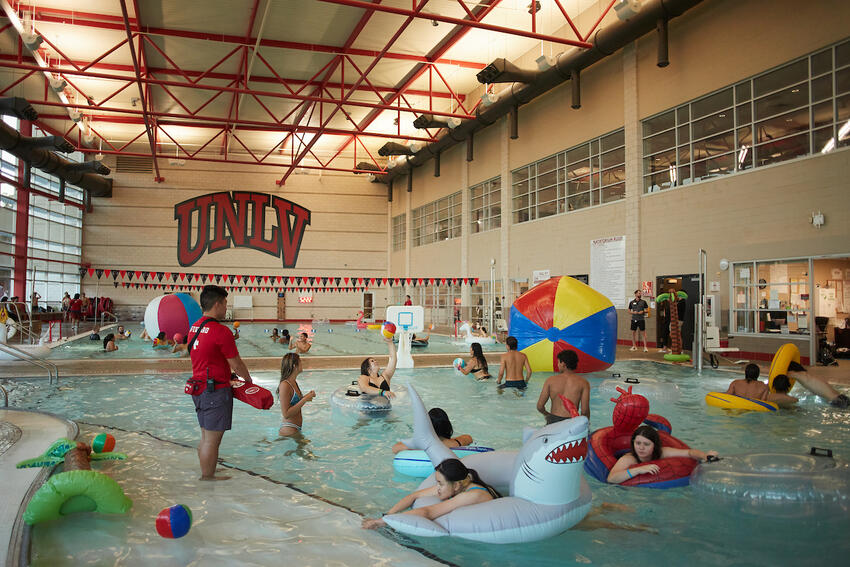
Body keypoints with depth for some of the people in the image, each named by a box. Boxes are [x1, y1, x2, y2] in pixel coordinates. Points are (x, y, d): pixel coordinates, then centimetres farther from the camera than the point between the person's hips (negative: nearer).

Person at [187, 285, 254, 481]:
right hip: (216, 391, -10)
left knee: (205, 436, 19)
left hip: (198, 387, 10)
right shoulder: (221, 331, -18)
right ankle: (208, 478, 7)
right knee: (212, 439, 0)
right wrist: (248, 379, 5)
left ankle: (205, 474, 29)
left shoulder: (194, 327, 10)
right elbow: (236, 364, -13)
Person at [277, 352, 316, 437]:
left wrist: (306, 396, 6)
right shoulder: (284, 385, -19)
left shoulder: (293, 383, 9)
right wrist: (305, 399, -21)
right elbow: (286, 414, -22)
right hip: (288, 431, -9)